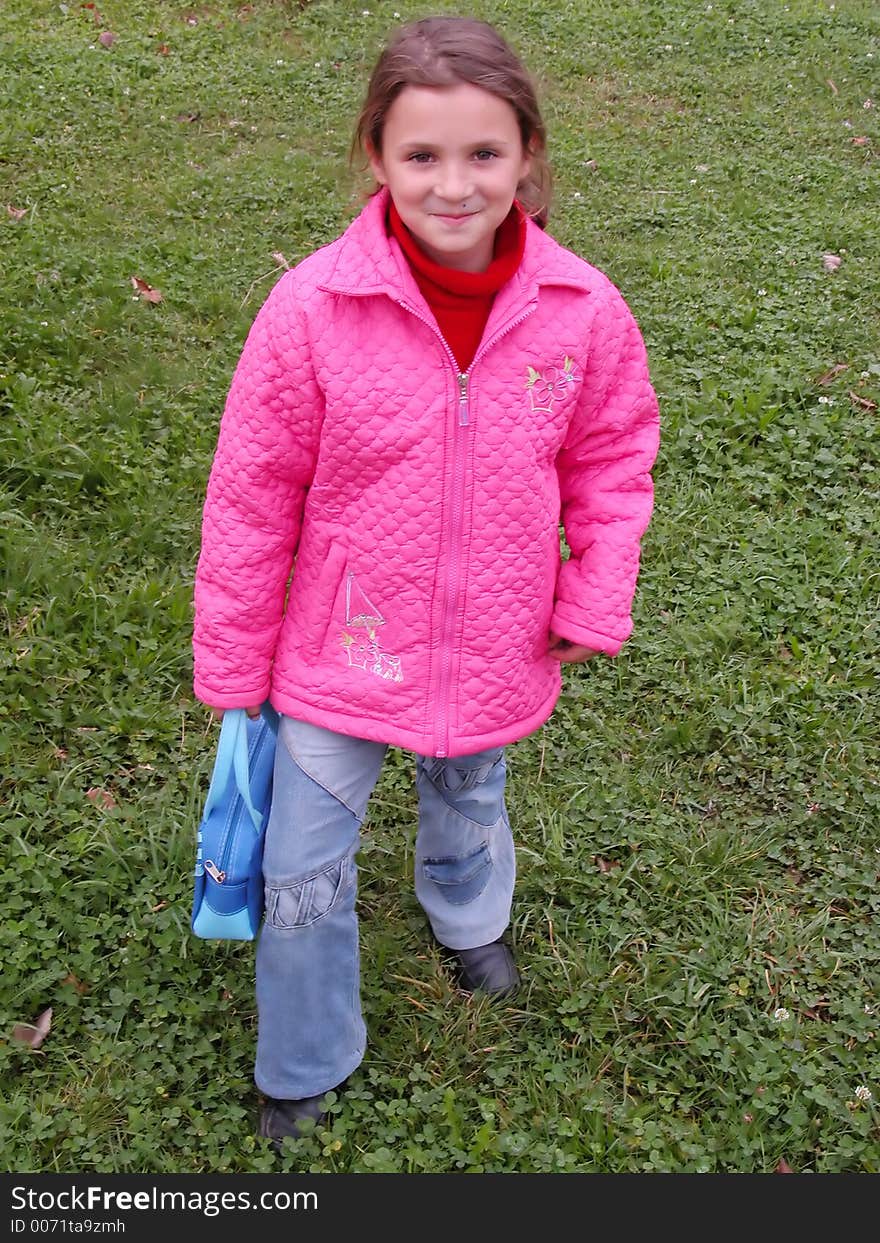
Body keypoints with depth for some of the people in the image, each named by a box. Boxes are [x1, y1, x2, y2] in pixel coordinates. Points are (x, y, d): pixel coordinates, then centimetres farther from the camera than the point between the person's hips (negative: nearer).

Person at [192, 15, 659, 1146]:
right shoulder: (312, 307, -22)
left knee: (469, 795, 31)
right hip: (342, 656, -2)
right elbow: (251, 493, -12)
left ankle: (467, 915, 67)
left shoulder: (582, 309, -16)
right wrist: (231, 661, -5)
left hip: (495, 653, 2)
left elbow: (612, 457, 1)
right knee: (303, 871, 10)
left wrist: (595, 602, -4)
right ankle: (302, 1071, 39)